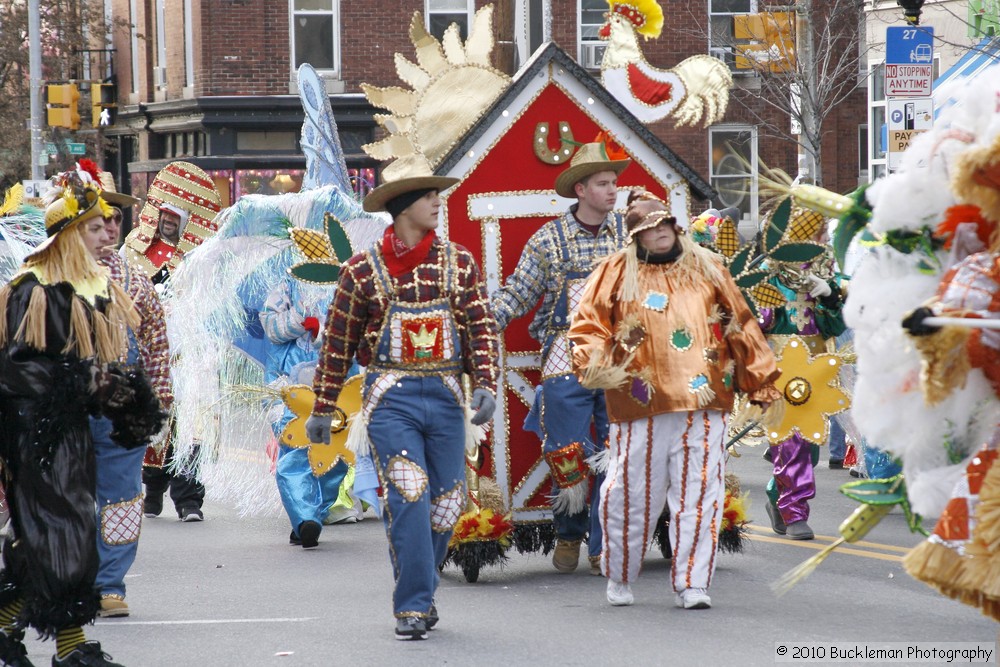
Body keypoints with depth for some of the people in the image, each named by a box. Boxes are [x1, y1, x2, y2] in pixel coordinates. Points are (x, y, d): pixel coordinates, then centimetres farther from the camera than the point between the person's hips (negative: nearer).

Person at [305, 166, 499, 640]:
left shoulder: (459, 264, 9)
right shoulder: (363, 271, 2)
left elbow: (482, 329, 6)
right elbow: (337, 343, 7)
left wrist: (485, 384, -9)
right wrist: (322, 409, 9)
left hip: (445, 395, 3)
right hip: (391, 396, -3)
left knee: (445, 504, 5)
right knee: (407, 498, -16)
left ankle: (418, 593, 26)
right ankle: (412, 607, -11)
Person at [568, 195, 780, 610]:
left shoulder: (707, 270, 13)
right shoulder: (618, 273, 7)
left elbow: (742, 328, 15)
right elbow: (588, 324, 4)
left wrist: (762, 385, 13)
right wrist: (594, 364, -16)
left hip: (703, 404, 2)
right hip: (641, 405, -1)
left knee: (699, 494, -1)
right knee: (631, 494, 3)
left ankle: (692, 583, 4)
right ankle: (619, 579, 21)